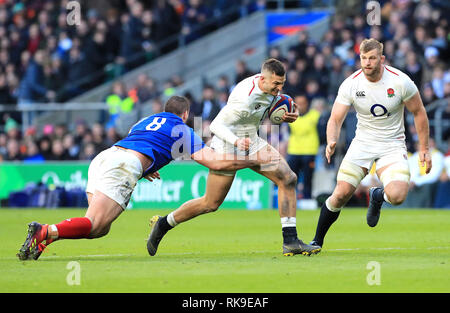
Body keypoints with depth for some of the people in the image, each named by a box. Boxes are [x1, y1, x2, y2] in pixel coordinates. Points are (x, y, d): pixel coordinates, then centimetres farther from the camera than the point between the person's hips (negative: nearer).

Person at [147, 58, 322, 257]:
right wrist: (236, 141, -41)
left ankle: (290, 241, -7)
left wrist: (285, 117, -3)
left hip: (251, 142, 8)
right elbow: (216, 125, -25)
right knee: (211, 204, 1)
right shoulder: (245, 99, -30)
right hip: (227, 147, -8)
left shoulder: (270, 87, -4)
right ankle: (163, 224, 23)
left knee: (288, 179, -8)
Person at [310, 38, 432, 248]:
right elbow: (335, 119, -8)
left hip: (393, 146, -1)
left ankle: (377, 196, 15)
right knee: (341, 195, -12)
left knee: (397, 196, -24)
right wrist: (331, 142, -29)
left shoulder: (400, 81, -14)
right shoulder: (350, 84, -10)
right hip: (362, 143, 1)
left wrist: (424, 148, 1)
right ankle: (317, 241, 9)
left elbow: (419, 113, 0)